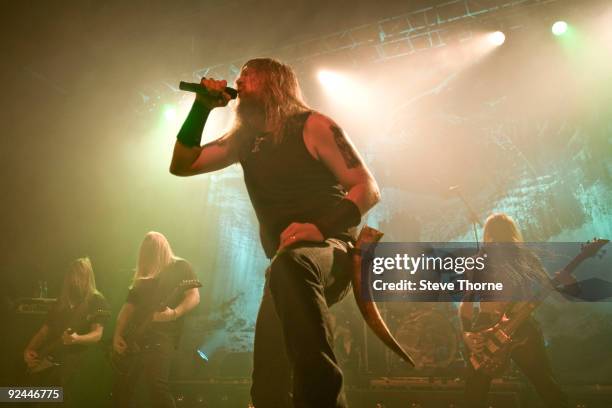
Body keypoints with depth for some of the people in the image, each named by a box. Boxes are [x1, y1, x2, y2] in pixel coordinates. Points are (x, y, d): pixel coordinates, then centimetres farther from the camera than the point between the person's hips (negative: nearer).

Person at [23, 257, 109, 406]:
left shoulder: (97, 301, -1)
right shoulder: (63, 300, 18)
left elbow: (97, 334, -11)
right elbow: (46, 328, 21)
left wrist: (77, 339, -31)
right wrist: (29, 349, 6)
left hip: (70, 361, -6)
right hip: (46, 358, 6)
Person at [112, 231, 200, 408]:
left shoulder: (180, 267, 1)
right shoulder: (142, 276, 18)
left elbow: (194, 297, -8)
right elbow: (129, 306, 18)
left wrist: (174, 313, -26)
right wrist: (118, 335, 6)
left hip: (163, 335, -6)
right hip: (137, 337, 7)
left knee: (156, 385, -20)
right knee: (122, 385, 6)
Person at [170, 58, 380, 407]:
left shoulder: (312, 125, -3)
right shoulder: (244, 138, 15)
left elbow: (368, 188, -10)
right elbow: (182, 165, 13)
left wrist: (320, 227, -26)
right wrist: (202, 107, 5)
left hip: (333, 250, -6)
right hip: (287, 265, 7)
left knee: (291, 265, -43)